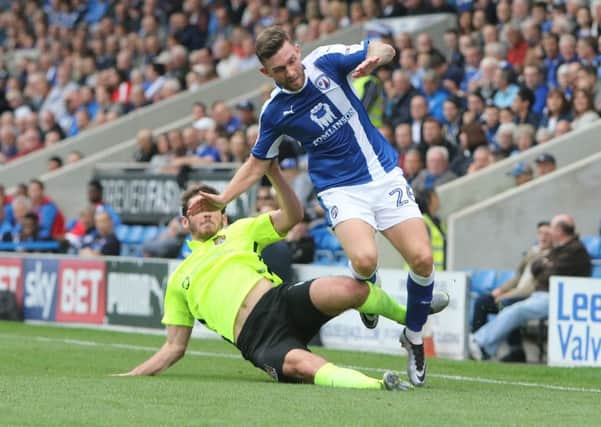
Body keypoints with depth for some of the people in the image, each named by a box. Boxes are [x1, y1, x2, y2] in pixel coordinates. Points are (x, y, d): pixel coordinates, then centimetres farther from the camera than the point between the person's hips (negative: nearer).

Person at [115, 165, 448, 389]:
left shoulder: (239, 232, 25)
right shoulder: (180, 279, 27)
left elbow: (292, 216, 11)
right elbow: (174, 347, 27)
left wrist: (274, 173, -4)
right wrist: (130, 376, 16)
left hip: (282, 300, 1)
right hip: (256, 337, -1)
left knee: (347, 289, -30)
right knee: (302, 365, -39)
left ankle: (408, 315, 0)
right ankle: (380, 386, -48)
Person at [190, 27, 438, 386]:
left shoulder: (326, 61, -7)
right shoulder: (275, 112, -5)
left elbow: (384, 49, 0)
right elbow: (258, 164, 9)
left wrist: (375, 56, -24)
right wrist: (221, 200, 1)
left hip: (384, 174, 1)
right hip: (342, 190, -1)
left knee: (422, 259, -12)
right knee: (364, 259, -29)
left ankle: (414, 337, 13)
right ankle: (368, 286, 10)